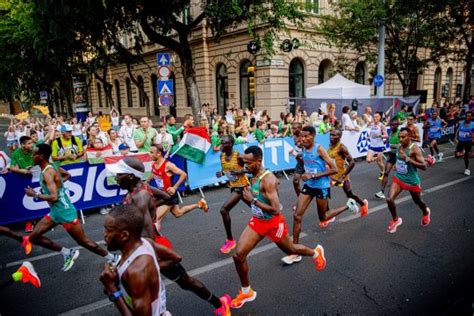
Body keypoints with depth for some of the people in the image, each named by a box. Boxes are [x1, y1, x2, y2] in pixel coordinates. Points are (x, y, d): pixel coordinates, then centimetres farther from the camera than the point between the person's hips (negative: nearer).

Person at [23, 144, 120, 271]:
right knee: (33, 237, 13)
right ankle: (68, 253, 19)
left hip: (65, 213, -10)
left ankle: (114, 258, 14)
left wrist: (35, 194, -17)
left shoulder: (48, 173, -24)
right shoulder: (52, 167, 4)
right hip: (55, 212, 10)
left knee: (84, 242, 1)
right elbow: (68, 175, 24)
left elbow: (54, 197, -32)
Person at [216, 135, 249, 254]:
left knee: (224, 209, -20)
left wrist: (240, 171, -28)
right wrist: (221, 173, -8)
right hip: (232, 186, 8)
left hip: (241, 186, -7)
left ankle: (230, 240, -6)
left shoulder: (238, 156, -22)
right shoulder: (222, 156, -2)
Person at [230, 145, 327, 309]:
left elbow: (276, 210, -33)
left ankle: (316, 253, 54)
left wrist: (252, 200, -30)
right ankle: (246, 292, 17)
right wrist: (248, 198, 0)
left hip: (274, 223, -7)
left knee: (290, 250, 21)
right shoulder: (253, 176, -1)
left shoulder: (268, 179, -29)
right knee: (238, 255, -4)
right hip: (257, 221, 7)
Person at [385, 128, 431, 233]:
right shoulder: (400, 147, 1)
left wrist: (408, 159, -33)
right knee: (389, 199, -12)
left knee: (418, 201, 19)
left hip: (412, 181, -5)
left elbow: (424, 166, -27)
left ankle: (426, 213, 54)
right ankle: (395, 220, 11)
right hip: (398, 178, 5)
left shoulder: (414, 148, -21)